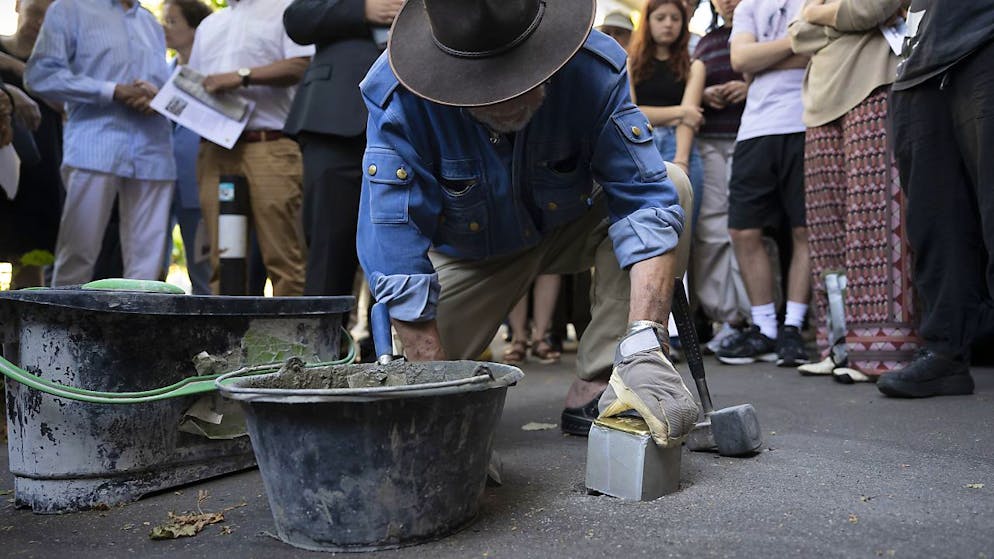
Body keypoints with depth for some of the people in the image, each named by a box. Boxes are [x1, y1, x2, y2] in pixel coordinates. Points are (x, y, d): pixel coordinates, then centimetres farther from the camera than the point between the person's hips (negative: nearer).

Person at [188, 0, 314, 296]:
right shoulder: (209, 24, 29)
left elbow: (303, 66, -6)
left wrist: (242, 76, -12)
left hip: (269, 147, -6)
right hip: (214, 149, 6)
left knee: (283, 260, -11)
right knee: (222, 260, 2)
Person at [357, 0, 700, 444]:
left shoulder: (595, 68, -29)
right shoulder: (398, 96, -32)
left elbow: (645, 199, -33)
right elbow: (396, 253, -33)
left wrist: (644, 345, -46)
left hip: (570, 227, 2)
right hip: (467, 251, -1)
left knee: (671, 184, -26)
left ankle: (595, 388, -20)